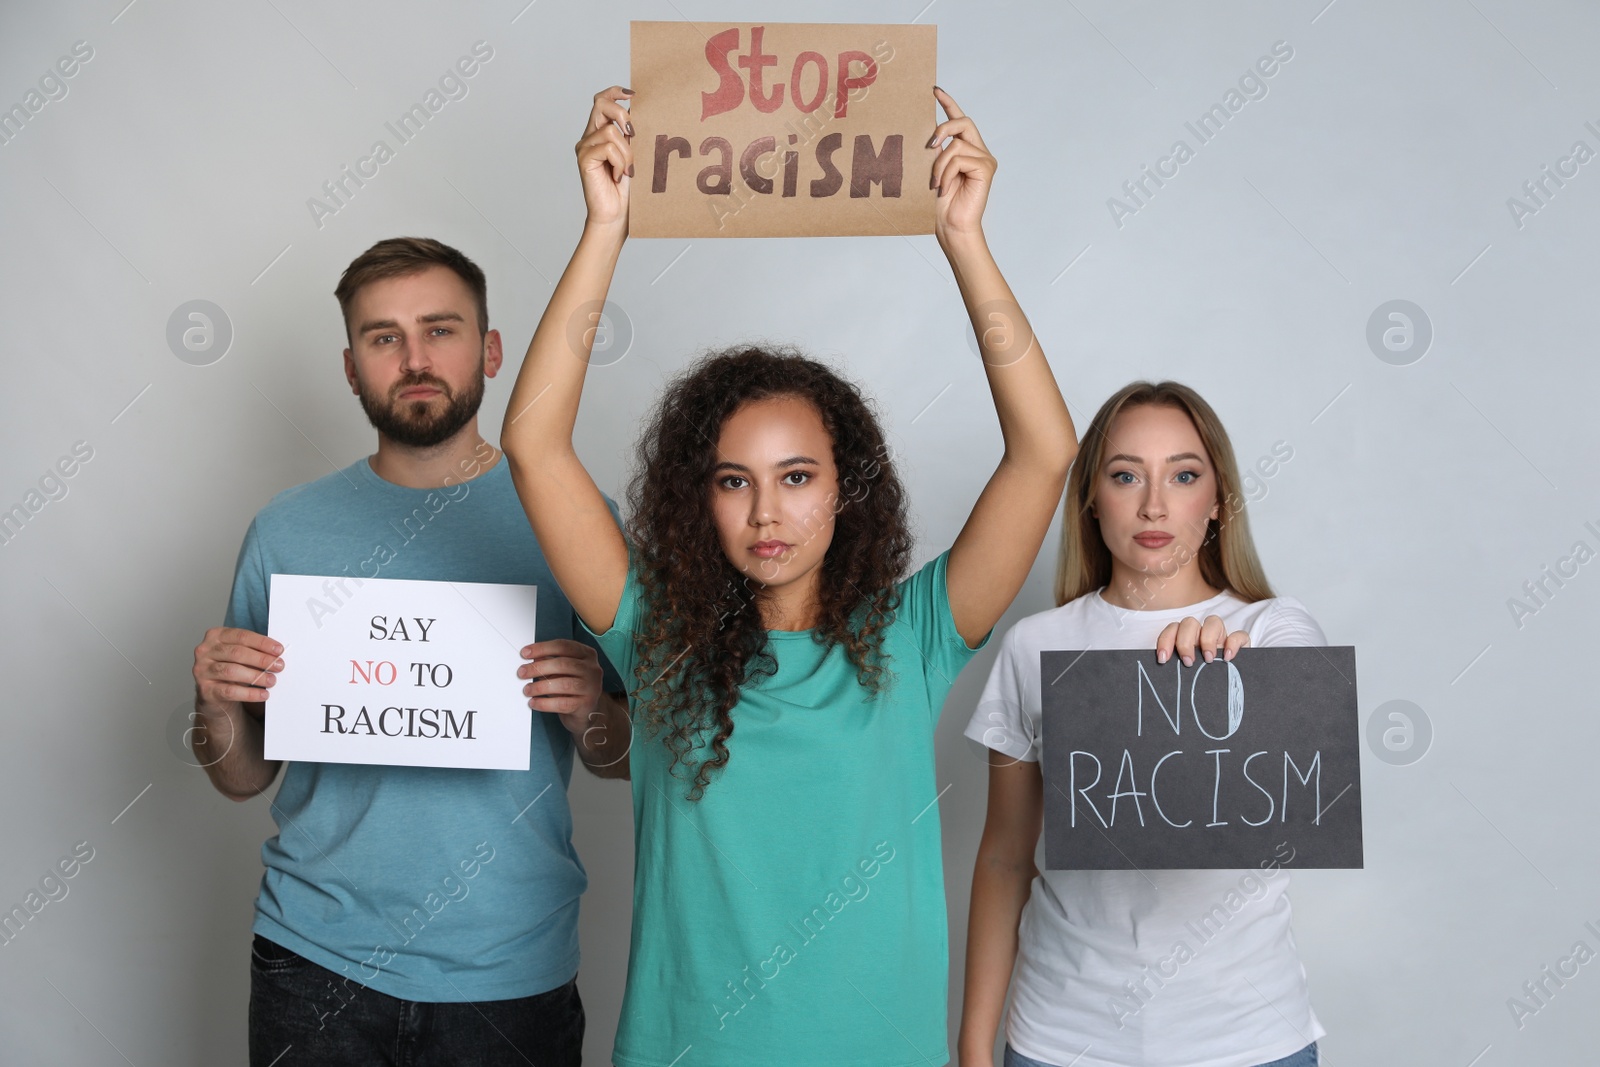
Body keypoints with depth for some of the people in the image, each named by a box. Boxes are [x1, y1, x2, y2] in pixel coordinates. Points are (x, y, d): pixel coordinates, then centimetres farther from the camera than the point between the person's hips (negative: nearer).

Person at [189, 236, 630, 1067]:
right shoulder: (287, 530, 1)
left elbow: (629, 758, 1)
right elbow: (245, 778, 7)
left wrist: (589, 713, -20)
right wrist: (218, 705, -13)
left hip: (507, 968, -1)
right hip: (315, 955, 1)